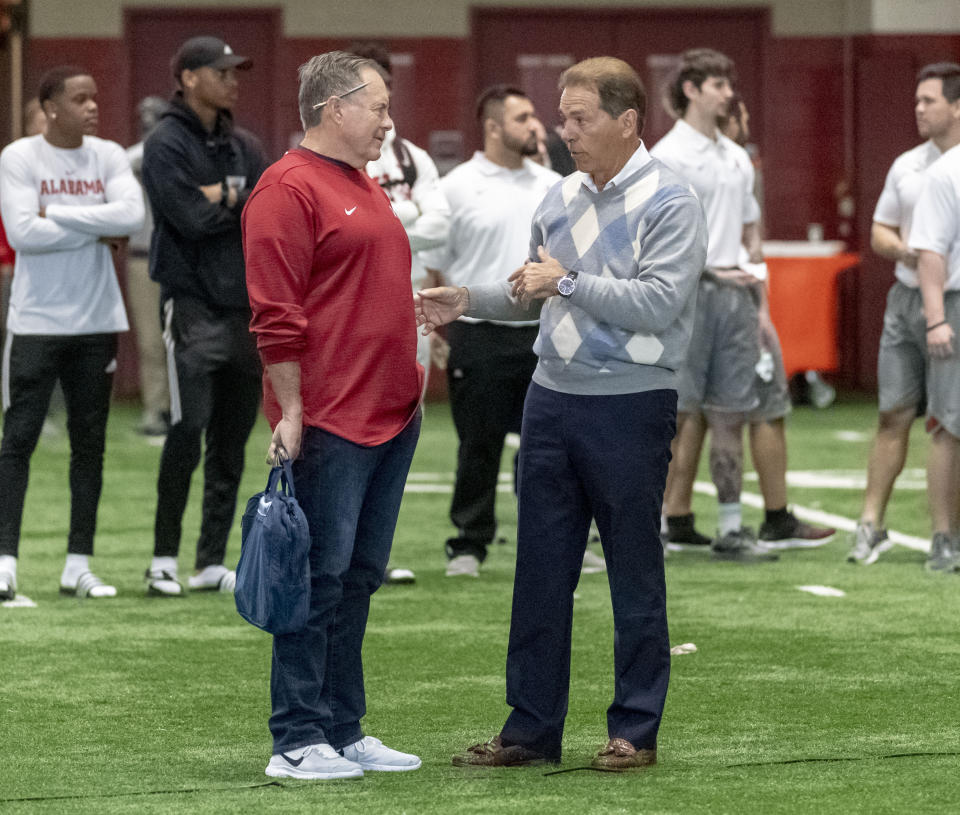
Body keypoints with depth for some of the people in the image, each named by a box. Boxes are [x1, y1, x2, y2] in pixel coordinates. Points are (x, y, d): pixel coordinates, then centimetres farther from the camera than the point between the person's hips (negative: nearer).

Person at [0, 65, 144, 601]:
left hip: (98, 321, 4)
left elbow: (132, 216, -12)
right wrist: (96, 231, -11)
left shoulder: (109, 157, 5)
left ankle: (79, 565, 12)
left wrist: (57, 214, -13)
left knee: (90, 443, 7)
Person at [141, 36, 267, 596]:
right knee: (188, 434, -12)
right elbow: (193, 219, -15)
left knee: (232, 443, 6)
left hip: (247, 306, 6)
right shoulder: (167, 144, -4)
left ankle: (212, 563, 11)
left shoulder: (245, 147, 16)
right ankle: (164, 559, -3)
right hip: (194, 303, -6)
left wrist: (223, 199, -7)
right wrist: (241, 206, -3)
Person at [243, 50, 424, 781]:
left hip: (390, 416, 9)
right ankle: (298, 742, -3)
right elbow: (277, 315, -15)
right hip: (330, 421, -9)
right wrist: (291, 412, -17)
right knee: (321, 577, -7)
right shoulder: (289, 191, -11)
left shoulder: (366, 187, 19)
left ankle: (344, 732, 16)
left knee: (359, 577, 11)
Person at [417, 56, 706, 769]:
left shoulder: (668, 203, -9)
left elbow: (659, 303, -20)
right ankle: (533, 727, 13)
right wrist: (467, 301, 11)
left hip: (631, 404, -7)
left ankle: (636, 729, 9)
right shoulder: (560, 199, 13)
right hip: (552, 397, 7)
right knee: (541, 570, 7)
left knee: (634, 573, 2)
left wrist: (570, 282, -17)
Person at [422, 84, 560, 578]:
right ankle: (468, 544, 11)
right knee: (480, 445, 2)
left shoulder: (552, 186, 10)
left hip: (545, 334, 4)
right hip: (480, 334, -4)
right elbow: (432, 265, -1)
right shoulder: (458, 187, -2)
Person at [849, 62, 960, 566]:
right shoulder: (906, 166, 12)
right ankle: (871, 525, 9)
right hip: (906, 298, 5)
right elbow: (879, 231, 18)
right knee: (893, 415, 5)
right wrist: (901, 250, -3)